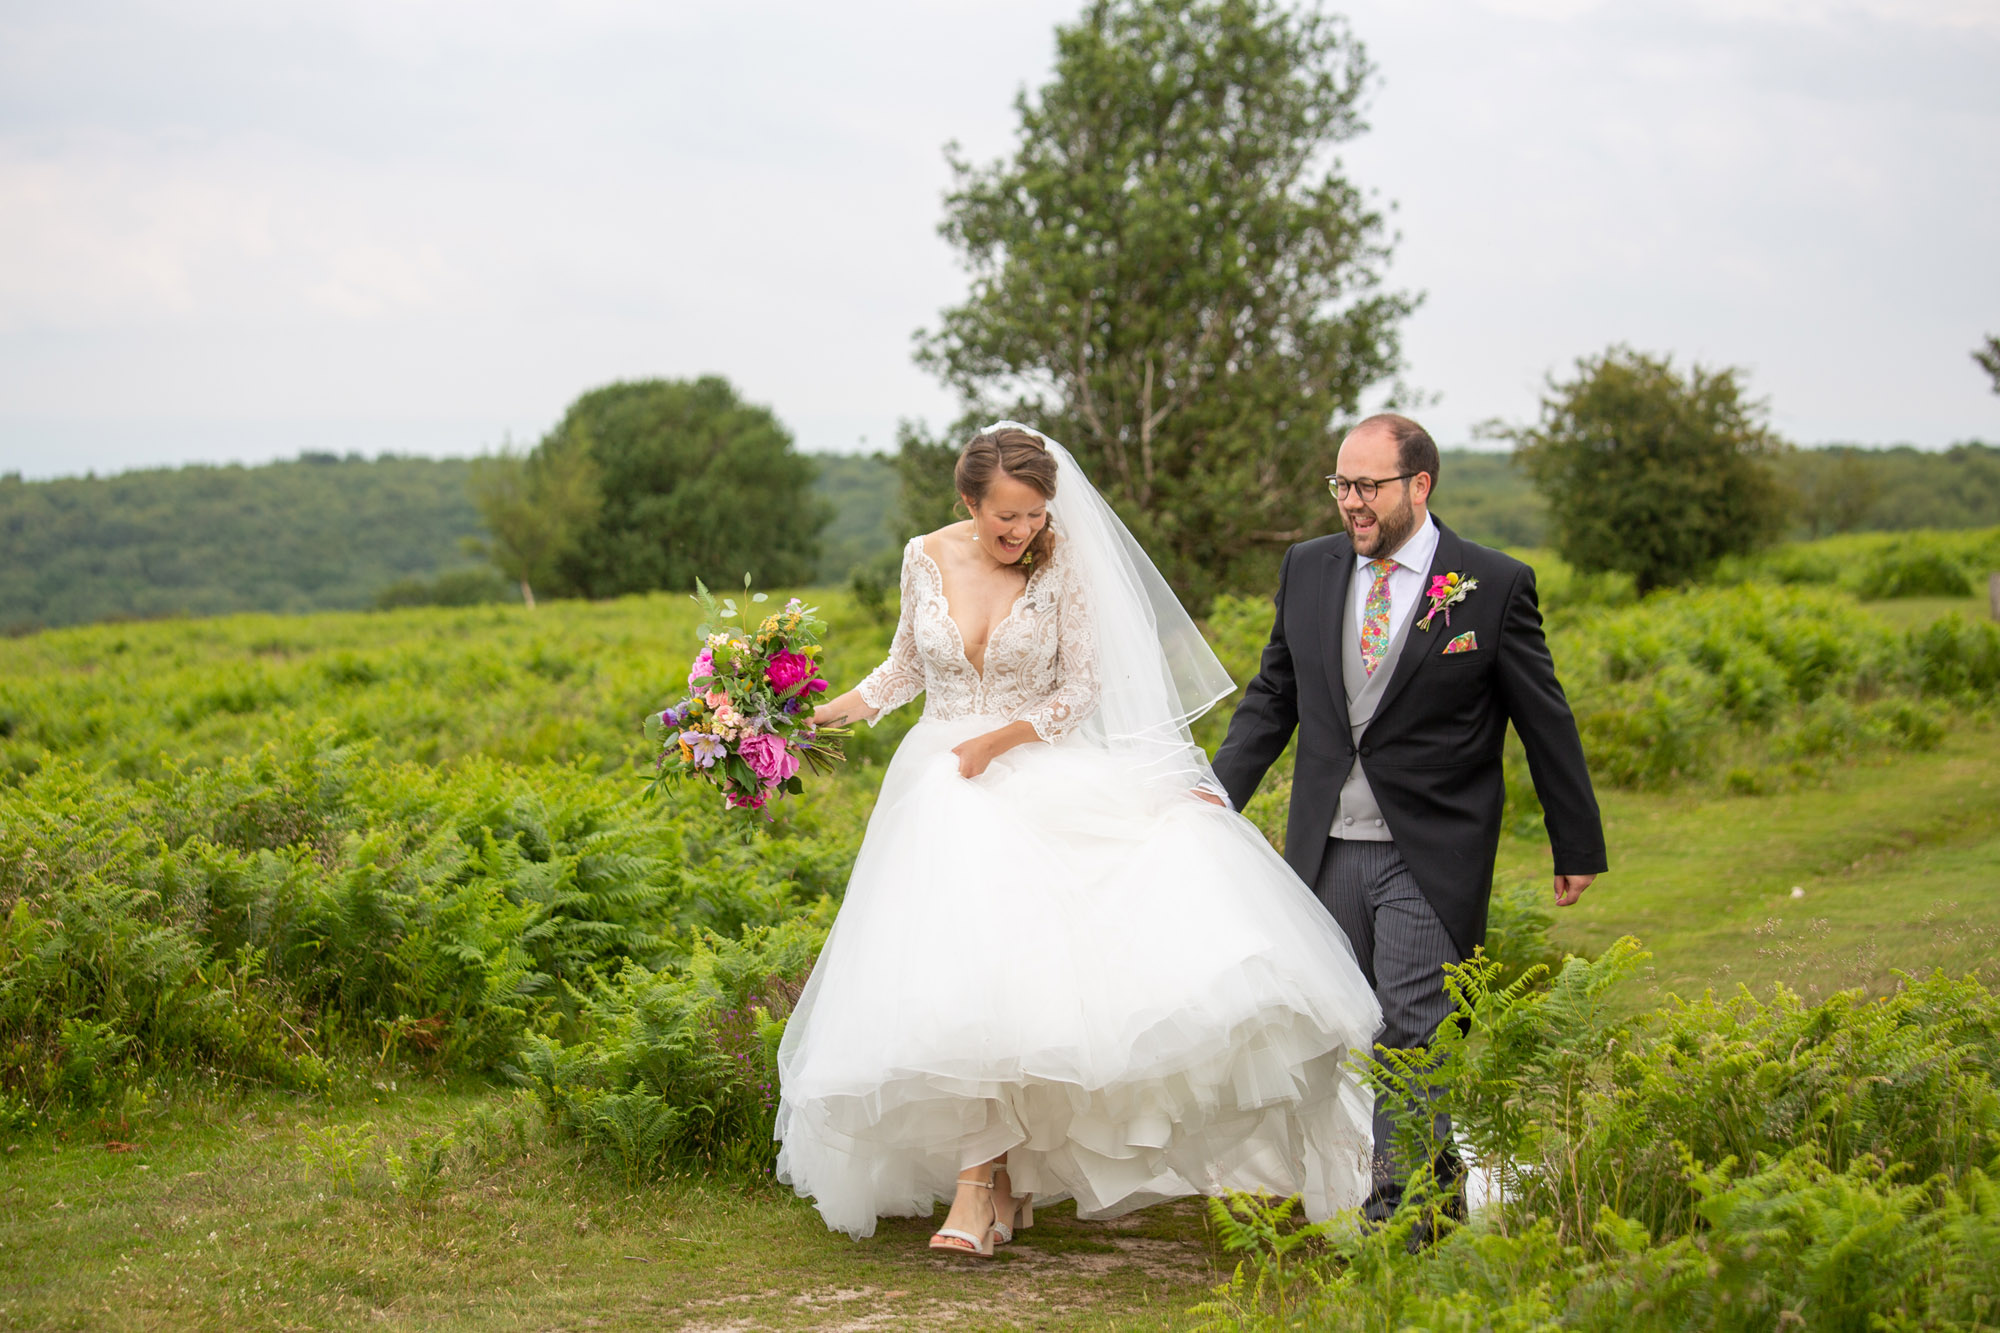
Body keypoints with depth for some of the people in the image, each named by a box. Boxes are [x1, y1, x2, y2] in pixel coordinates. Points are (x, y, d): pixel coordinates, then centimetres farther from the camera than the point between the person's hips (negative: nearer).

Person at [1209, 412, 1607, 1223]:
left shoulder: (1494, 586, -6)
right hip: (1327, 850, 5)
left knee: (1411, 1028, -8)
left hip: (1430, 858, -5)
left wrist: (1577, 849, 5)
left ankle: (1403, 1204, -1)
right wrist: (1215, 799, 4)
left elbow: (1546, 724, 0)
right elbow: (1271, 699, 14)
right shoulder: (1308, 570, 6)